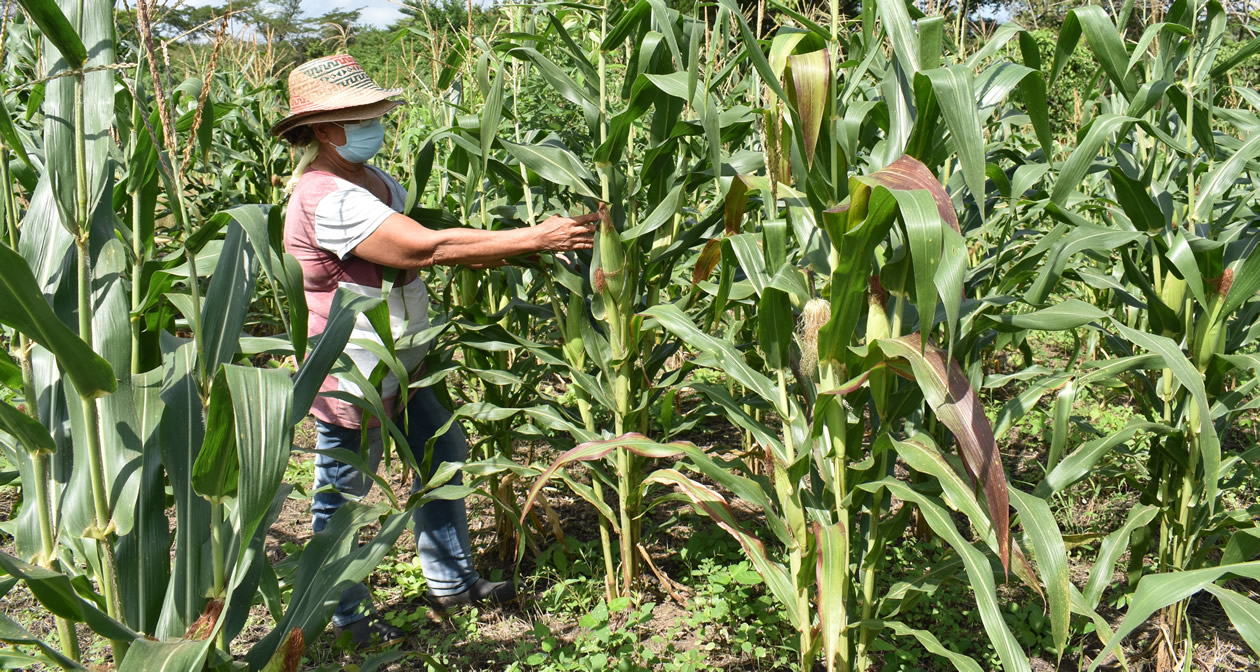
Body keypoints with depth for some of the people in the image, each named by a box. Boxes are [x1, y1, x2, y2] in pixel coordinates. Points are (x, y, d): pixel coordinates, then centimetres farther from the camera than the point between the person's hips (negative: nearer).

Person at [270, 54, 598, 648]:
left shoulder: (371, 178, 5)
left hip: (402, 361, 10)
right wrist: (534, 238, -31)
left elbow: (429, 246, 4)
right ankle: (344, 615, 29)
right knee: (342, 497, 9)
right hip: (351, 375, -10)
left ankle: (452, 581, 33)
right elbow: (429, 247, -33)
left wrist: (521, 251, -7)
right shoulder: (326, 198, -28)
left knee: (443, 455, 18)